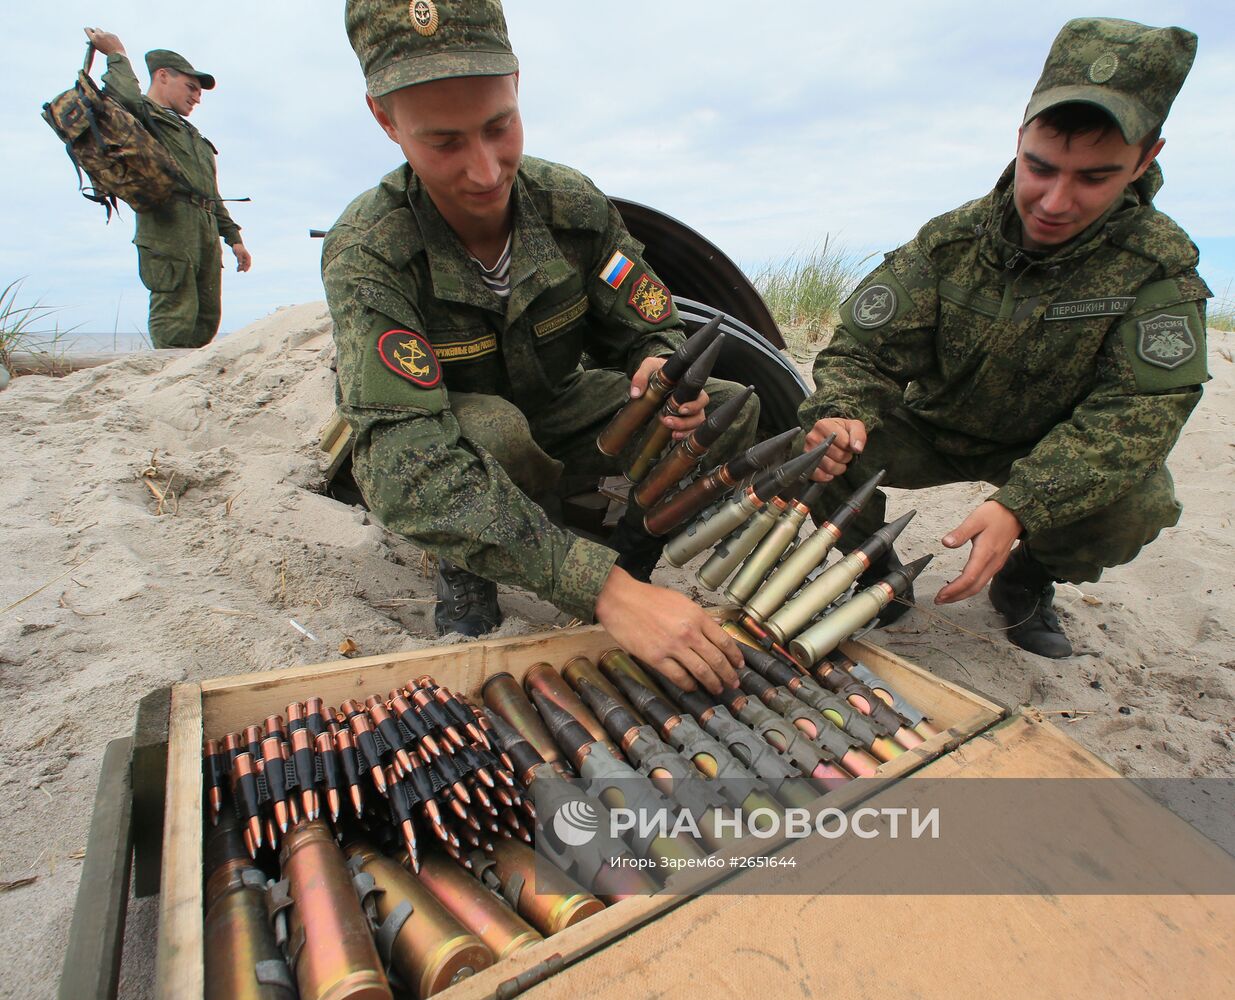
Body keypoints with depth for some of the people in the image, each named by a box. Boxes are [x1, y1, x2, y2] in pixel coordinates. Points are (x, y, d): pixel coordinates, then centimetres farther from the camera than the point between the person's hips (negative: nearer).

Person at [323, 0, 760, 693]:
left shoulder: (574, 205, -15)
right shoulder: (366, 253, -29)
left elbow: (654, 332, -6)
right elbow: (411, 466, -41)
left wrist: (665, 370, -34)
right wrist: (601, 589, -51)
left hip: (555, 411, 4)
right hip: (450, 442, -3)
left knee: (731, 408, -13)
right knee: (494, 431, -39)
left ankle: (630, 552, 5)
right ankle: (465, 576, -6)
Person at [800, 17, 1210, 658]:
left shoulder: (1160, 268, -18)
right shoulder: (948, 244, -17)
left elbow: (1135, 412, -27)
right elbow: (860, 349, -18)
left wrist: (1020, 507, -44)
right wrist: (841, 415, -43)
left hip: (1056, 454, 0)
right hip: (931, 431, 1)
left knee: (1139, 504, -31)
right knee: (820, 451, -25)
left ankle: (1026, 580, 4)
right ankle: (878, 570, 4)